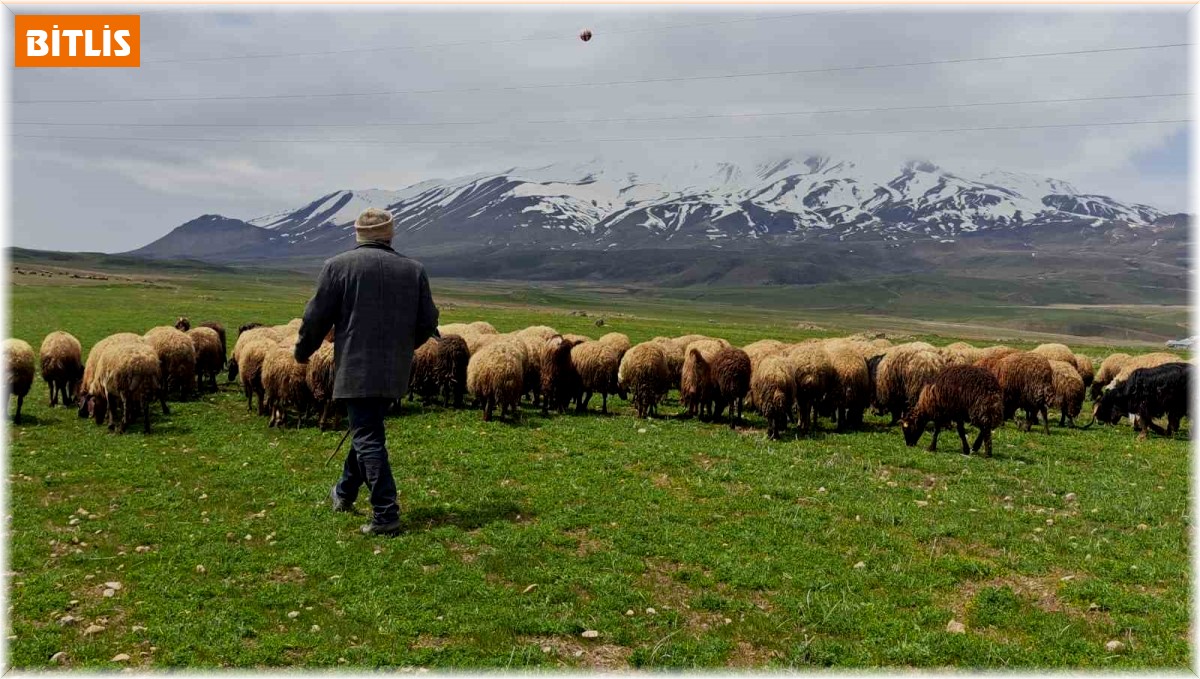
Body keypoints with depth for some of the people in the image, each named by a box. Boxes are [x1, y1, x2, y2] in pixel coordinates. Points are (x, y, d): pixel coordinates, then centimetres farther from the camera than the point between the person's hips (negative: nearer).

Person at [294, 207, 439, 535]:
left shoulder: (338, 266, -5)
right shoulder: (414, 269, 6)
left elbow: (316, 318, -3)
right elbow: (428, 323, 8)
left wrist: (302, 352, 15)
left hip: (356, 370, -5)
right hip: (395, 371, 5)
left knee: (367, 439, -3)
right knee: (367, 430, 20)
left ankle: (386, 515, -7)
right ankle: (345, 493, 38)